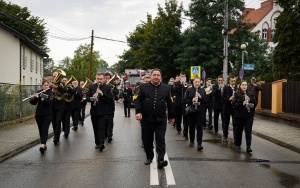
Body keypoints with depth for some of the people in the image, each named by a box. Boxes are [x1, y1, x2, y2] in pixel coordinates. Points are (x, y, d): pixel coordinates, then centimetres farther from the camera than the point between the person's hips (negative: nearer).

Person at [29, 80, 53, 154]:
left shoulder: (51, 93, -1)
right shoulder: (39, 92, 9)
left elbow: (49, 101, -18)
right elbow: (34, 103, 7)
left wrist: (39, 97, -25)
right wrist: (31, 99, -14)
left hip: (47, 114, -4)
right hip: (39, 114, 4)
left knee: (45, 130, -14)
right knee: (41, 130, 8)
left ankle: (43, 145, -26)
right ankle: (43, 145, 19)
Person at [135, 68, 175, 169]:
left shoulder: (165, 88, 7)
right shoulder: (143, 87, 4)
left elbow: (169, 103, 12)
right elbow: (138, 100, 1)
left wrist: (171, 116, 14)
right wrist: (138, 112, -14)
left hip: (161, 119, -1)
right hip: (146, 119, 1)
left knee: (160, 140, -6)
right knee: (147, 140, 10)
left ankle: (160, 160, -7)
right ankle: (149, 157, 28)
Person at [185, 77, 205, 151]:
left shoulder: (203, 90, 7)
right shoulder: (189, 90, 3)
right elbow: (186, 100, 0)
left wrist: (201, 97, -13)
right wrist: (191, 100, -18)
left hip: (200, 111, 0)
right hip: (191, 111, 0)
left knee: (199, 127, -7)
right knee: (192, 126, 11)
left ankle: (199, 144, -8)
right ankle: (191, 141, 28)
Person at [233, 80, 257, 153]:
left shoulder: (250, 93, 4)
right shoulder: (236, 94, -4)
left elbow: (255, 102, 4)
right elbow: (235, 104, -11)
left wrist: (250, 100, -14)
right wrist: (242, 104, -25)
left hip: (249, 115, 1)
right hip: (240, 115, -1)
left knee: (248, 131, -5)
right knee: (239, 130, 13)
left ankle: (248, 147, -5)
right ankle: (237, 144, 31)